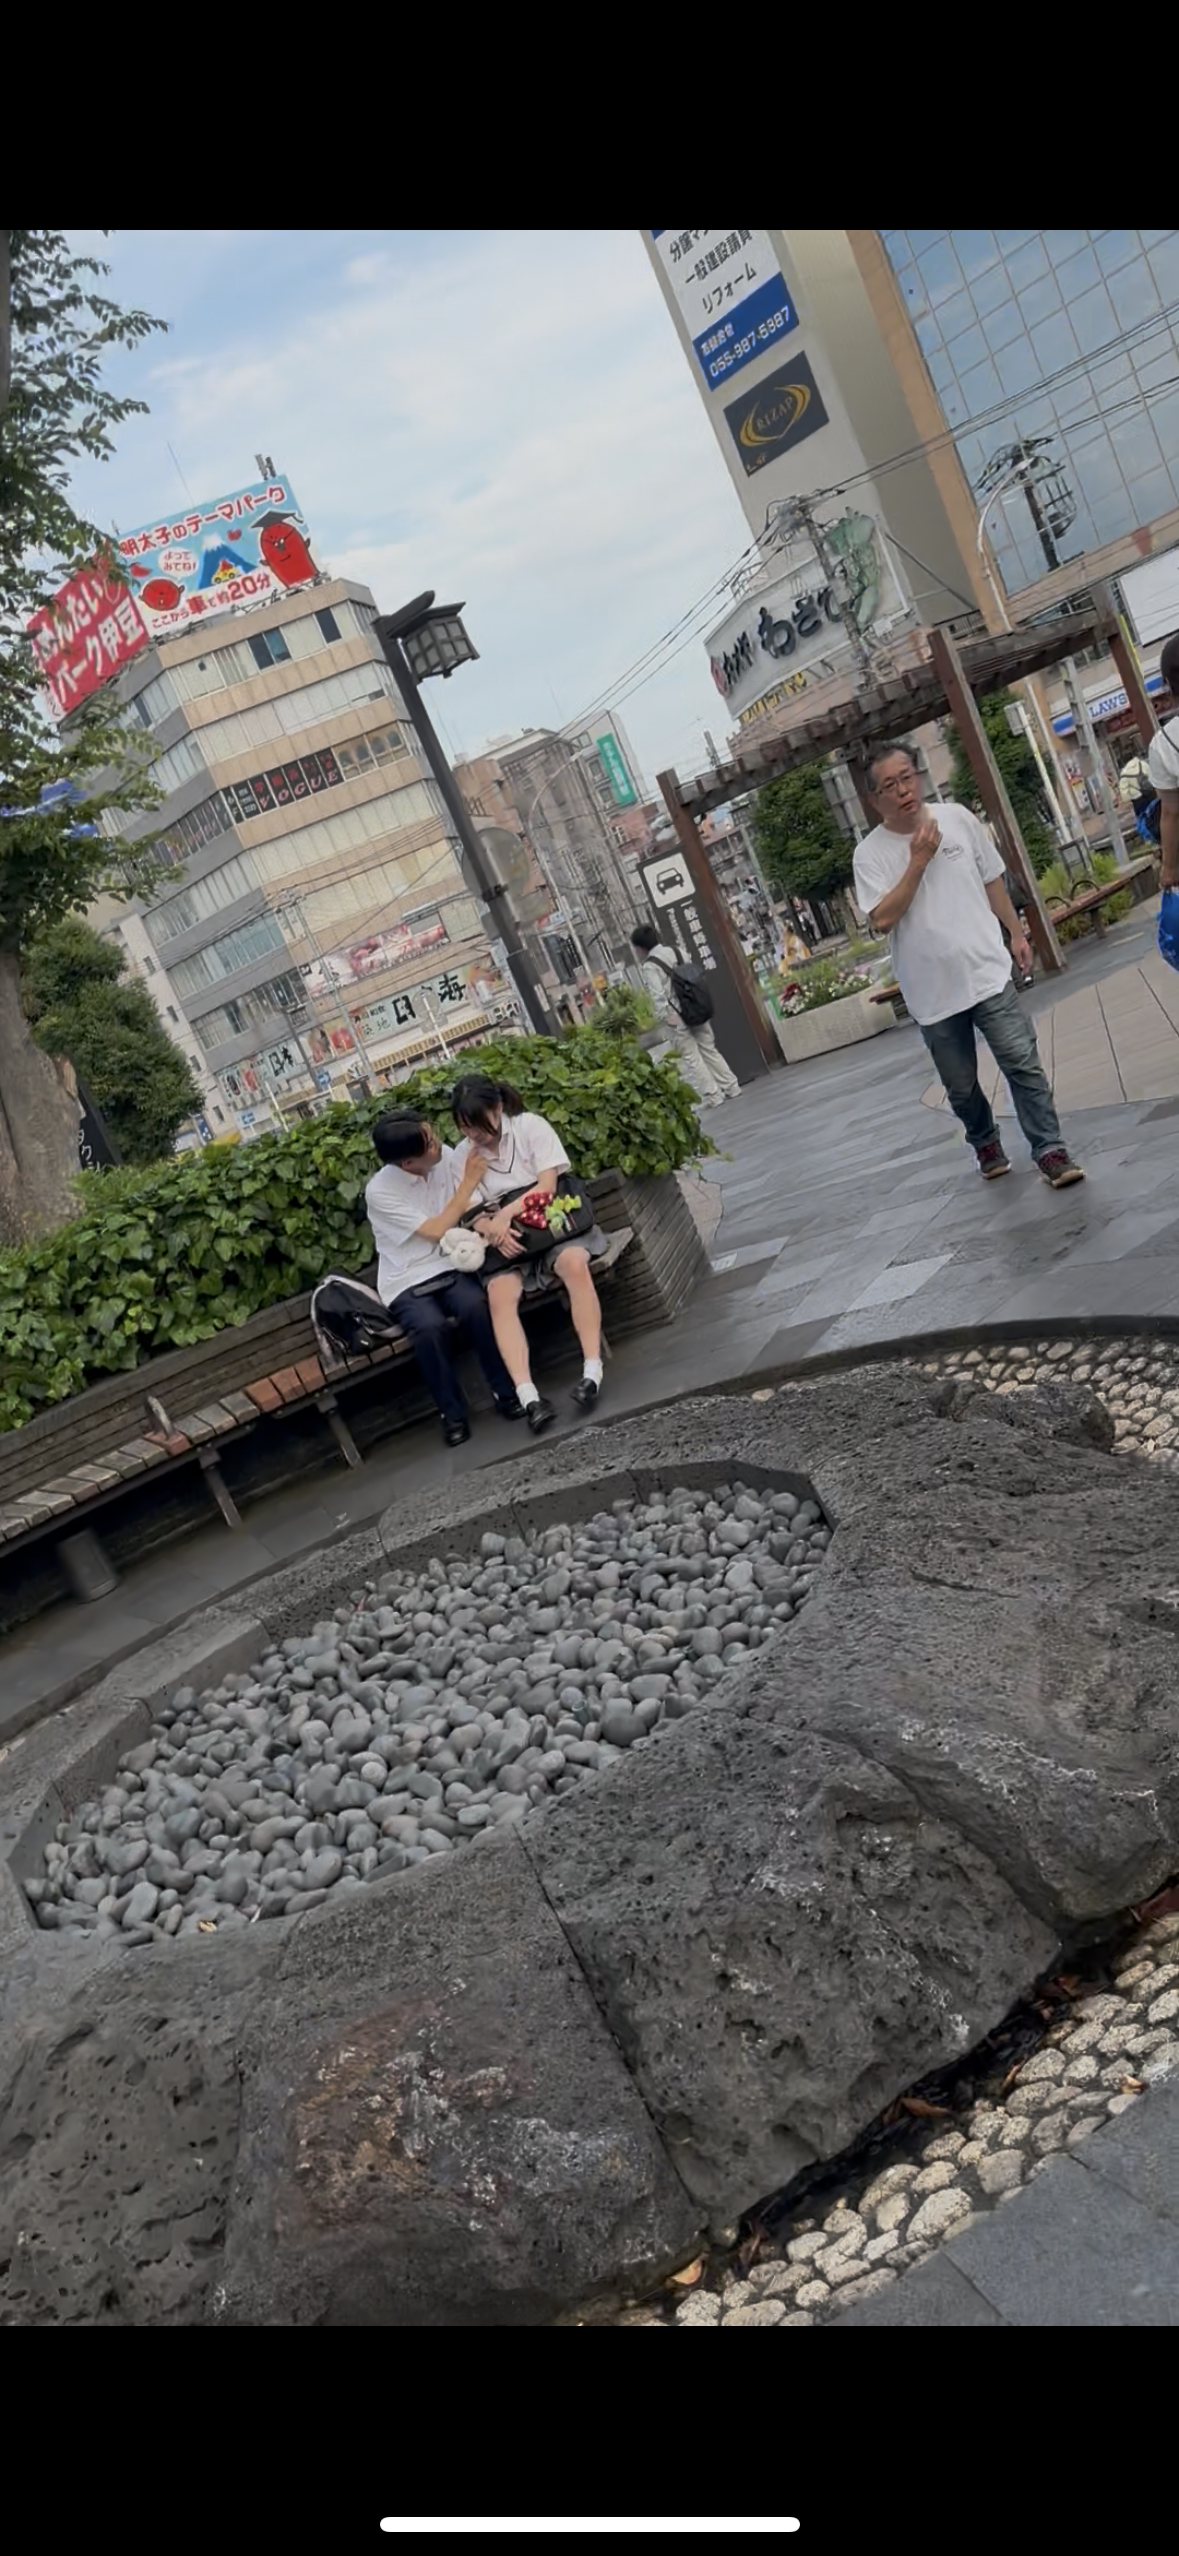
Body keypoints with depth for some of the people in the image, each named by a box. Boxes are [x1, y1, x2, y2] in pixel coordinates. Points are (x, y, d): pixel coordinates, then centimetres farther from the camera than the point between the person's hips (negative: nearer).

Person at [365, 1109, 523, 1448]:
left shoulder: (446, 1157, -5)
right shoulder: (380, 1192, -18)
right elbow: (436, 1230, -19)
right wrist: (470, 1181, -16)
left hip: (449, 1265, 3)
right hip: (408, 1282, -3)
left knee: (477, 1306, -29)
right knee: (431, 1326, -33)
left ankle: (505, 1391, -11)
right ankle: (452, 1412, -12)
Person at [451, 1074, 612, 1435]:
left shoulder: (530, 1126, -4)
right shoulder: (463, 1156, 4)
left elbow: (547, 1186, -10)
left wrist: (506, 1213, -23)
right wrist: (491, 1228, -24)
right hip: (508, 1241, 2)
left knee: (574, 1262, -37)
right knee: (499, 1293, -31)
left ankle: (593, 1371, -37)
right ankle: (528, 1397, -41)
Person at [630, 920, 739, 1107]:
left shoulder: (649, 966, -14)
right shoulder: (673, 951, 7)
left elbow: (657, 994, -22)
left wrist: (664, 1016, -17)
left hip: (676, 1017, -7)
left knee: (691, 1058, 1)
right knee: (709, 1050, 15)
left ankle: (712, 1096, 4)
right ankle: (731, 1086, 19)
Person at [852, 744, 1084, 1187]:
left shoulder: (957, 818, 1)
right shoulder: (870, 853, -7)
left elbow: (992, 881, 12)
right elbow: (882, 919, -19)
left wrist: (1016, 934, 14)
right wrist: (918, 861, -20)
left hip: (987, 973, 1)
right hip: (932, 992, -1)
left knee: (1022, 1063, -7)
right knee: (961, 1086, 12)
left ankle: (1049, 1150, 4)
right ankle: (985, 1142, 38)